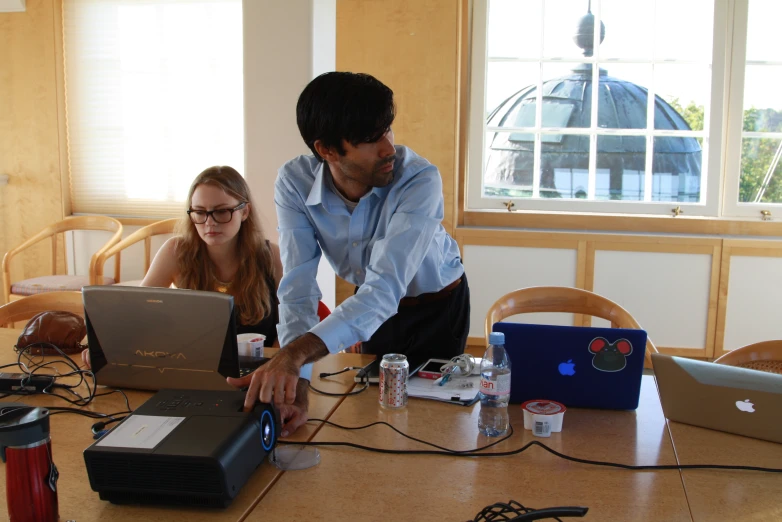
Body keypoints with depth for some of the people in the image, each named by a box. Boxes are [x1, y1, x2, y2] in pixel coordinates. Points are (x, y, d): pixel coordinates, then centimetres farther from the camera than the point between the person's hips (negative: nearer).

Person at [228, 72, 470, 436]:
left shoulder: (420, 180, -36)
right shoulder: (294, 183, -26)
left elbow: (385, 288, -45)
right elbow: (297, 289, -28)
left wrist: (296, 353, -60)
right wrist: (296, 382, -44)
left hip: (438, 307, -2)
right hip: (372, 304, 2)